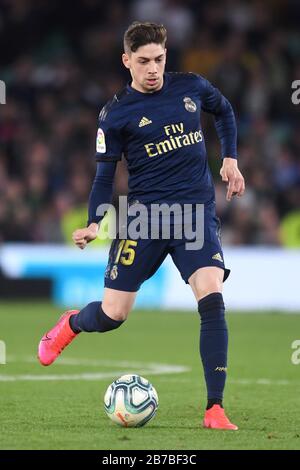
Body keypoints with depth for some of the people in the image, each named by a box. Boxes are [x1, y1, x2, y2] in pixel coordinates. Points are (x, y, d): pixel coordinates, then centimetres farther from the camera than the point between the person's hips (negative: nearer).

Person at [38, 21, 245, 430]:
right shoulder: (115, 114, -4)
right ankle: (71, 324, 40)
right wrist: (94, 223, -14)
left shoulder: (190, 87, 3)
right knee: (113, 315, 0)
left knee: (212, 298, -20)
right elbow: (104, 177, 1)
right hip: (145, 213, -1)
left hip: (197, 211, 1)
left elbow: (224, 110, 25)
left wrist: (230, 158, 14)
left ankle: (215, 409, -16)